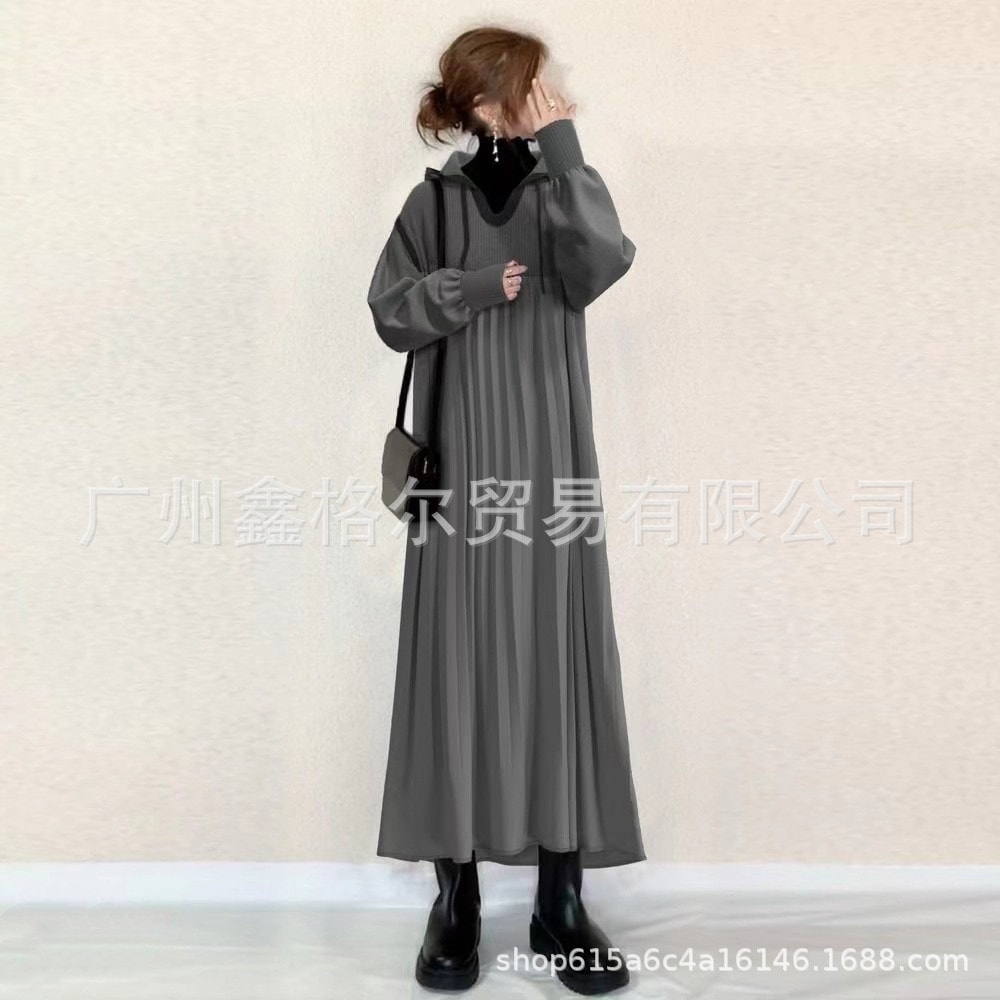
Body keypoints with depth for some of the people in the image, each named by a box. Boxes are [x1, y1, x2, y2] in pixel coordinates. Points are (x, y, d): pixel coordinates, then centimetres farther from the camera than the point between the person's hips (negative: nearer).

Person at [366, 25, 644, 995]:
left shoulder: (558, 193, 10)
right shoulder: (434, 199, 8)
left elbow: (600, 262, -10)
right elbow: (390, 310, 2)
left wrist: (564, 152, -8)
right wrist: (476, 287, -11)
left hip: (550, 470, 1)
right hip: (460, 472, -1)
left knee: (560, 665, 0)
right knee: (457, 666, 0)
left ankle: (561, 898, 12)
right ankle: (456, 895, 13)